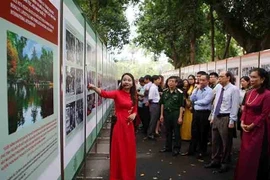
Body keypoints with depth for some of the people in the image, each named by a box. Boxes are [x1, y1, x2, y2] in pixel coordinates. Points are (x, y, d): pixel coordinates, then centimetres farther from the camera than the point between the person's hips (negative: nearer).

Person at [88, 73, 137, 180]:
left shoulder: (133, 96, 8)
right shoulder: (117, 93, -9)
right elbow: (105, 94, -27)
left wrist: (134, 115, -7)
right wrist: (94, 88, -46)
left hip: (129, 125, 5)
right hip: (119, 125, -5)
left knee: (129, 151, 14)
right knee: (119, 151, 3)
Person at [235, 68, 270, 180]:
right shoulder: (249, 93, 6)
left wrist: (251, 125, -12)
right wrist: (242, 122, -2)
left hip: (258, 129, -7)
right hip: (246, 128, 7)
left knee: (256, 156, 6)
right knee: (244, 155, 16)